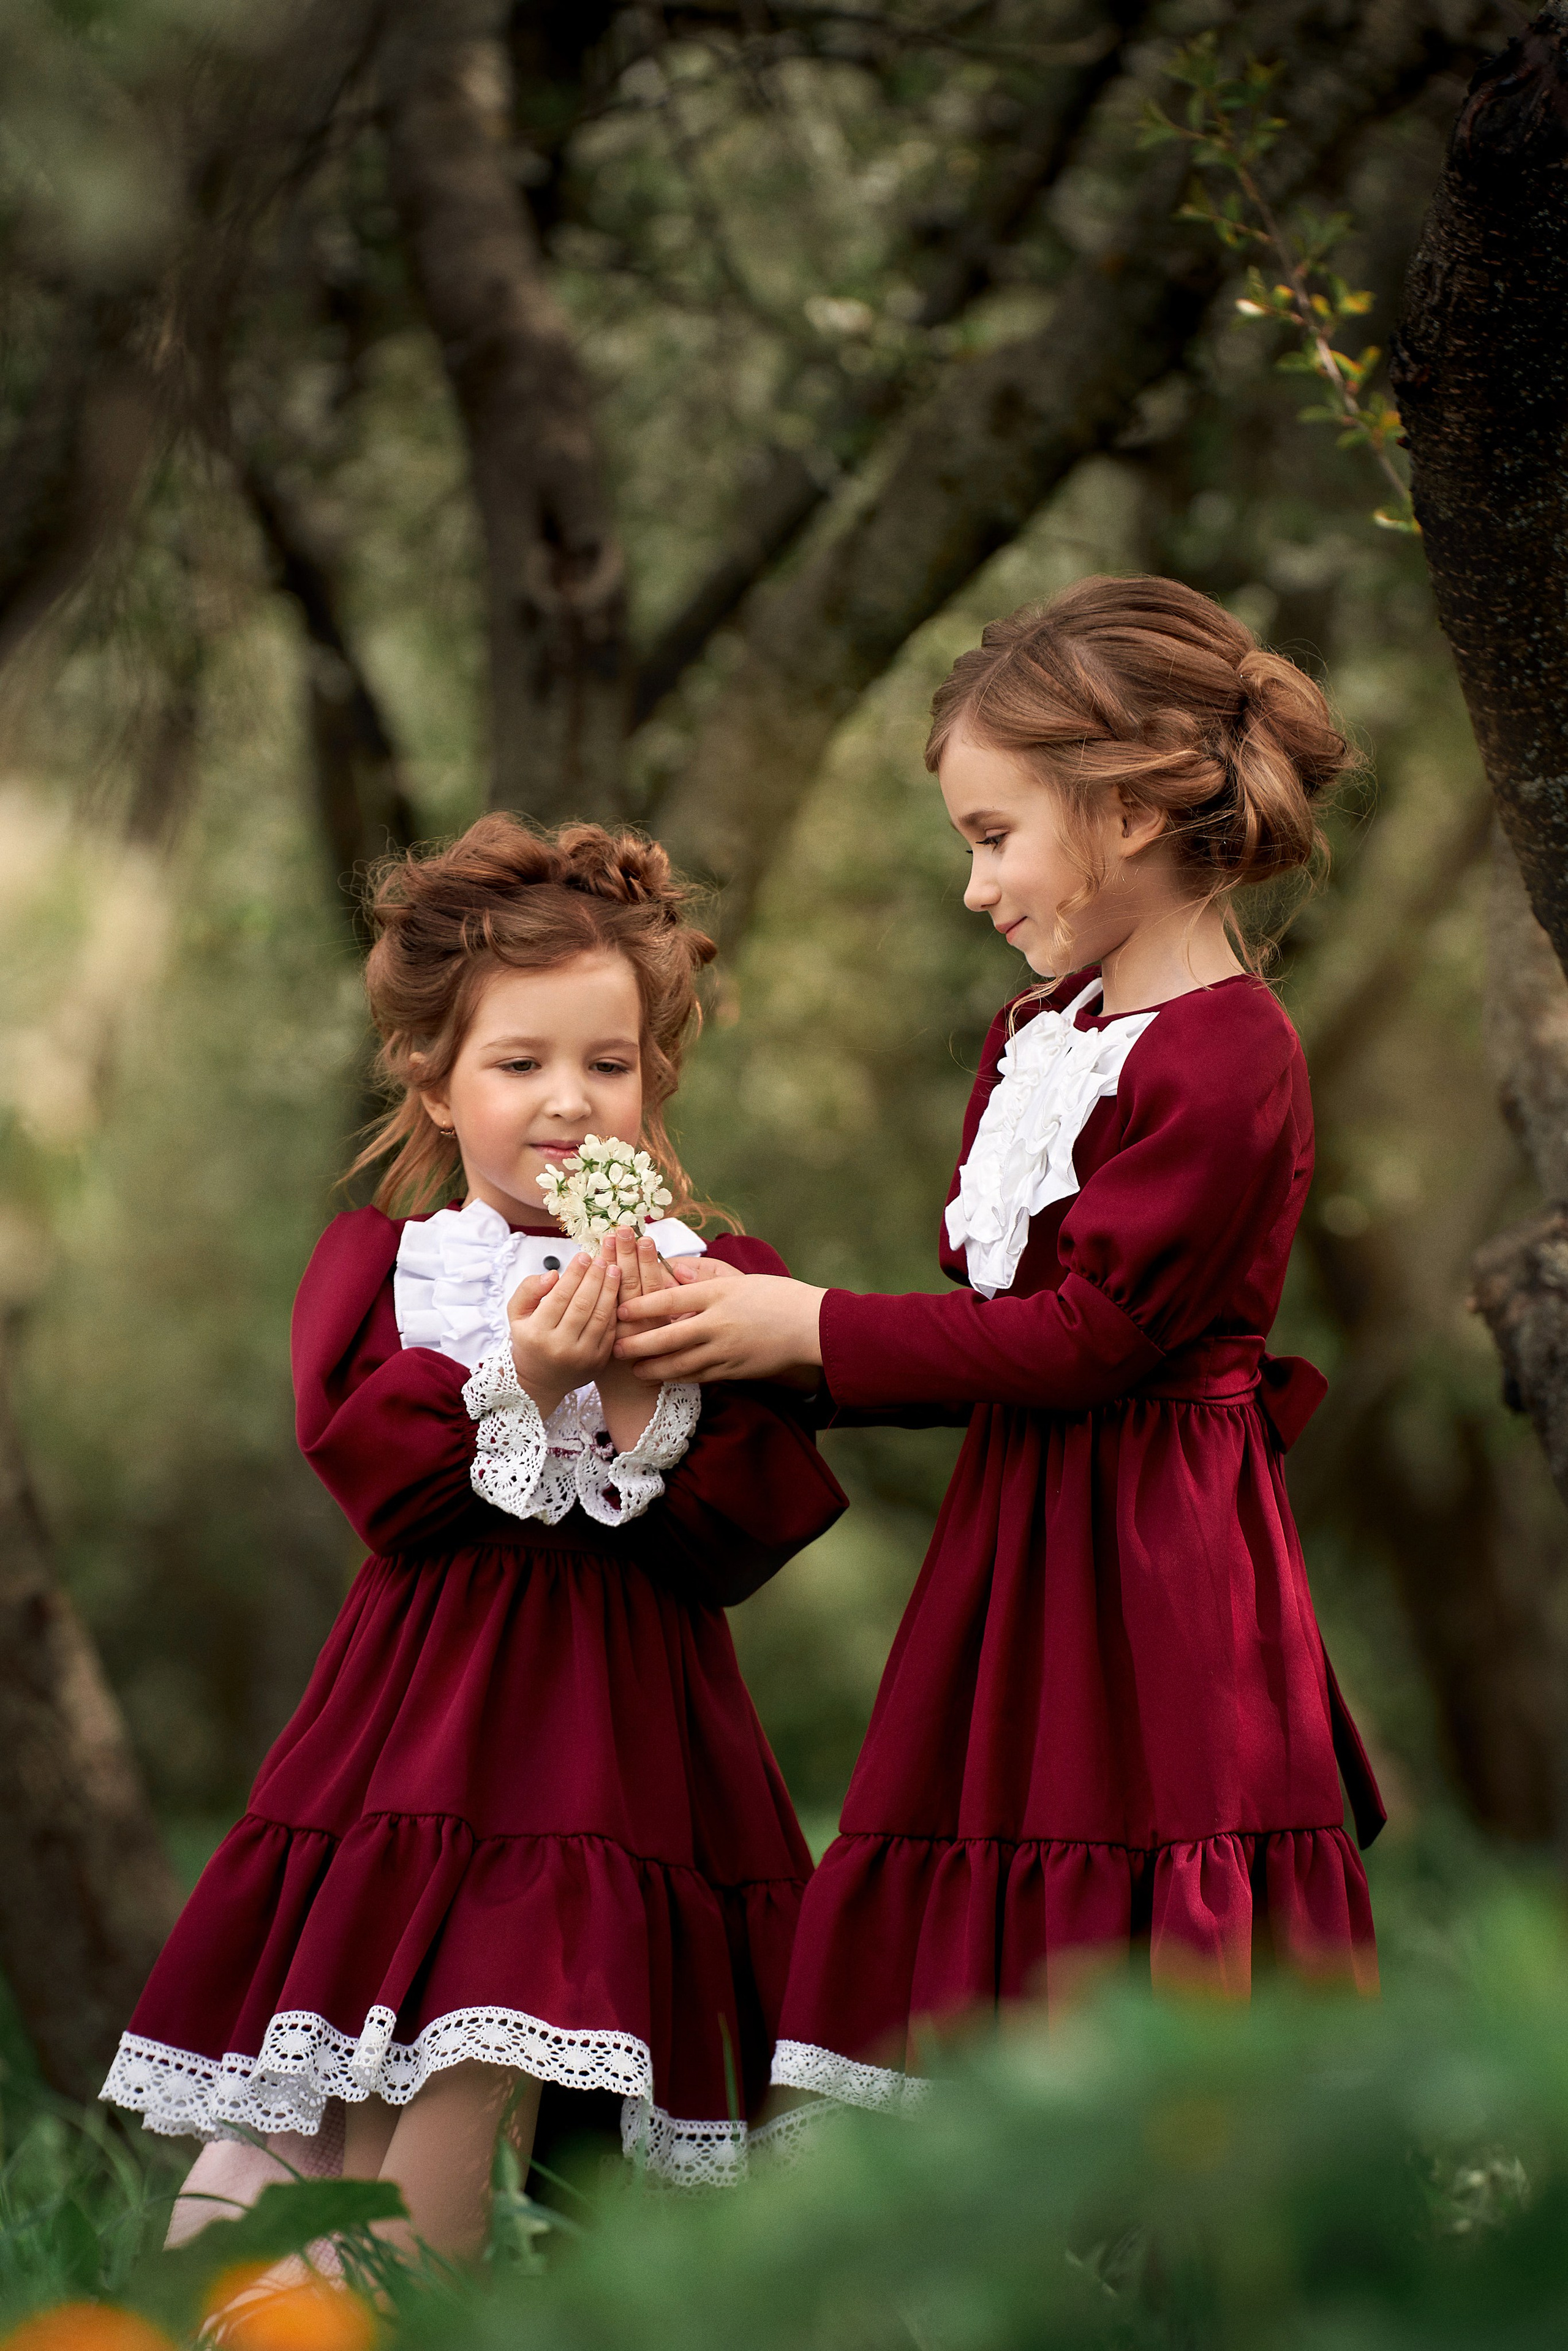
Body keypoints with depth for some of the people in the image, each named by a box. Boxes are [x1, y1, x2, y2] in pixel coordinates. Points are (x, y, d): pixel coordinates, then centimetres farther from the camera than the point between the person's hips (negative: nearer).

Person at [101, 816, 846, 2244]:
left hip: (630, 1735, 0)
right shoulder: (381, 1267, 9)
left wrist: (647, 1389, -17)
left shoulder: (718, 1283, 7)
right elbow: (379, 1486, -5)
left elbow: (736, 1541, -3)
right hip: (426, 1741, 0)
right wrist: (518, 1383, -18)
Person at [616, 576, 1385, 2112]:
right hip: (1023, 1552, 9)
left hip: (1158, 1579, -9)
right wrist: (743, 1347, 4)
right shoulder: (1038, 1033, 16)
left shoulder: (1226, 1058, -14)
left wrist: (813, 1333, -14)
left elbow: (1088, 1332, -18)